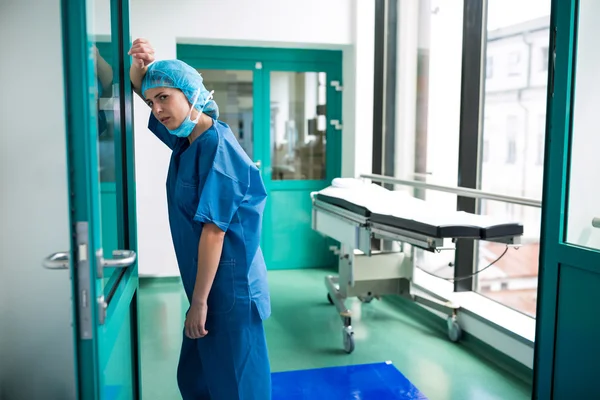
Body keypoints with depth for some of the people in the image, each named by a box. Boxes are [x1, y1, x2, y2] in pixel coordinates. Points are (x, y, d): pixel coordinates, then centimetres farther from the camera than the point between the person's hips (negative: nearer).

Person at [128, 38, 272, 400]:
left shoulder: (215, 146, -20)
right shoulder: (187, 137, 6)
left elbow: (214, 231, -22)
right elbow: (143, 90, 19)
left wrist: (199, 301, -19)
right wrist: (141, 65, -3)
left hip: (228, 283, -9)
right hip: (208, 279, 9)